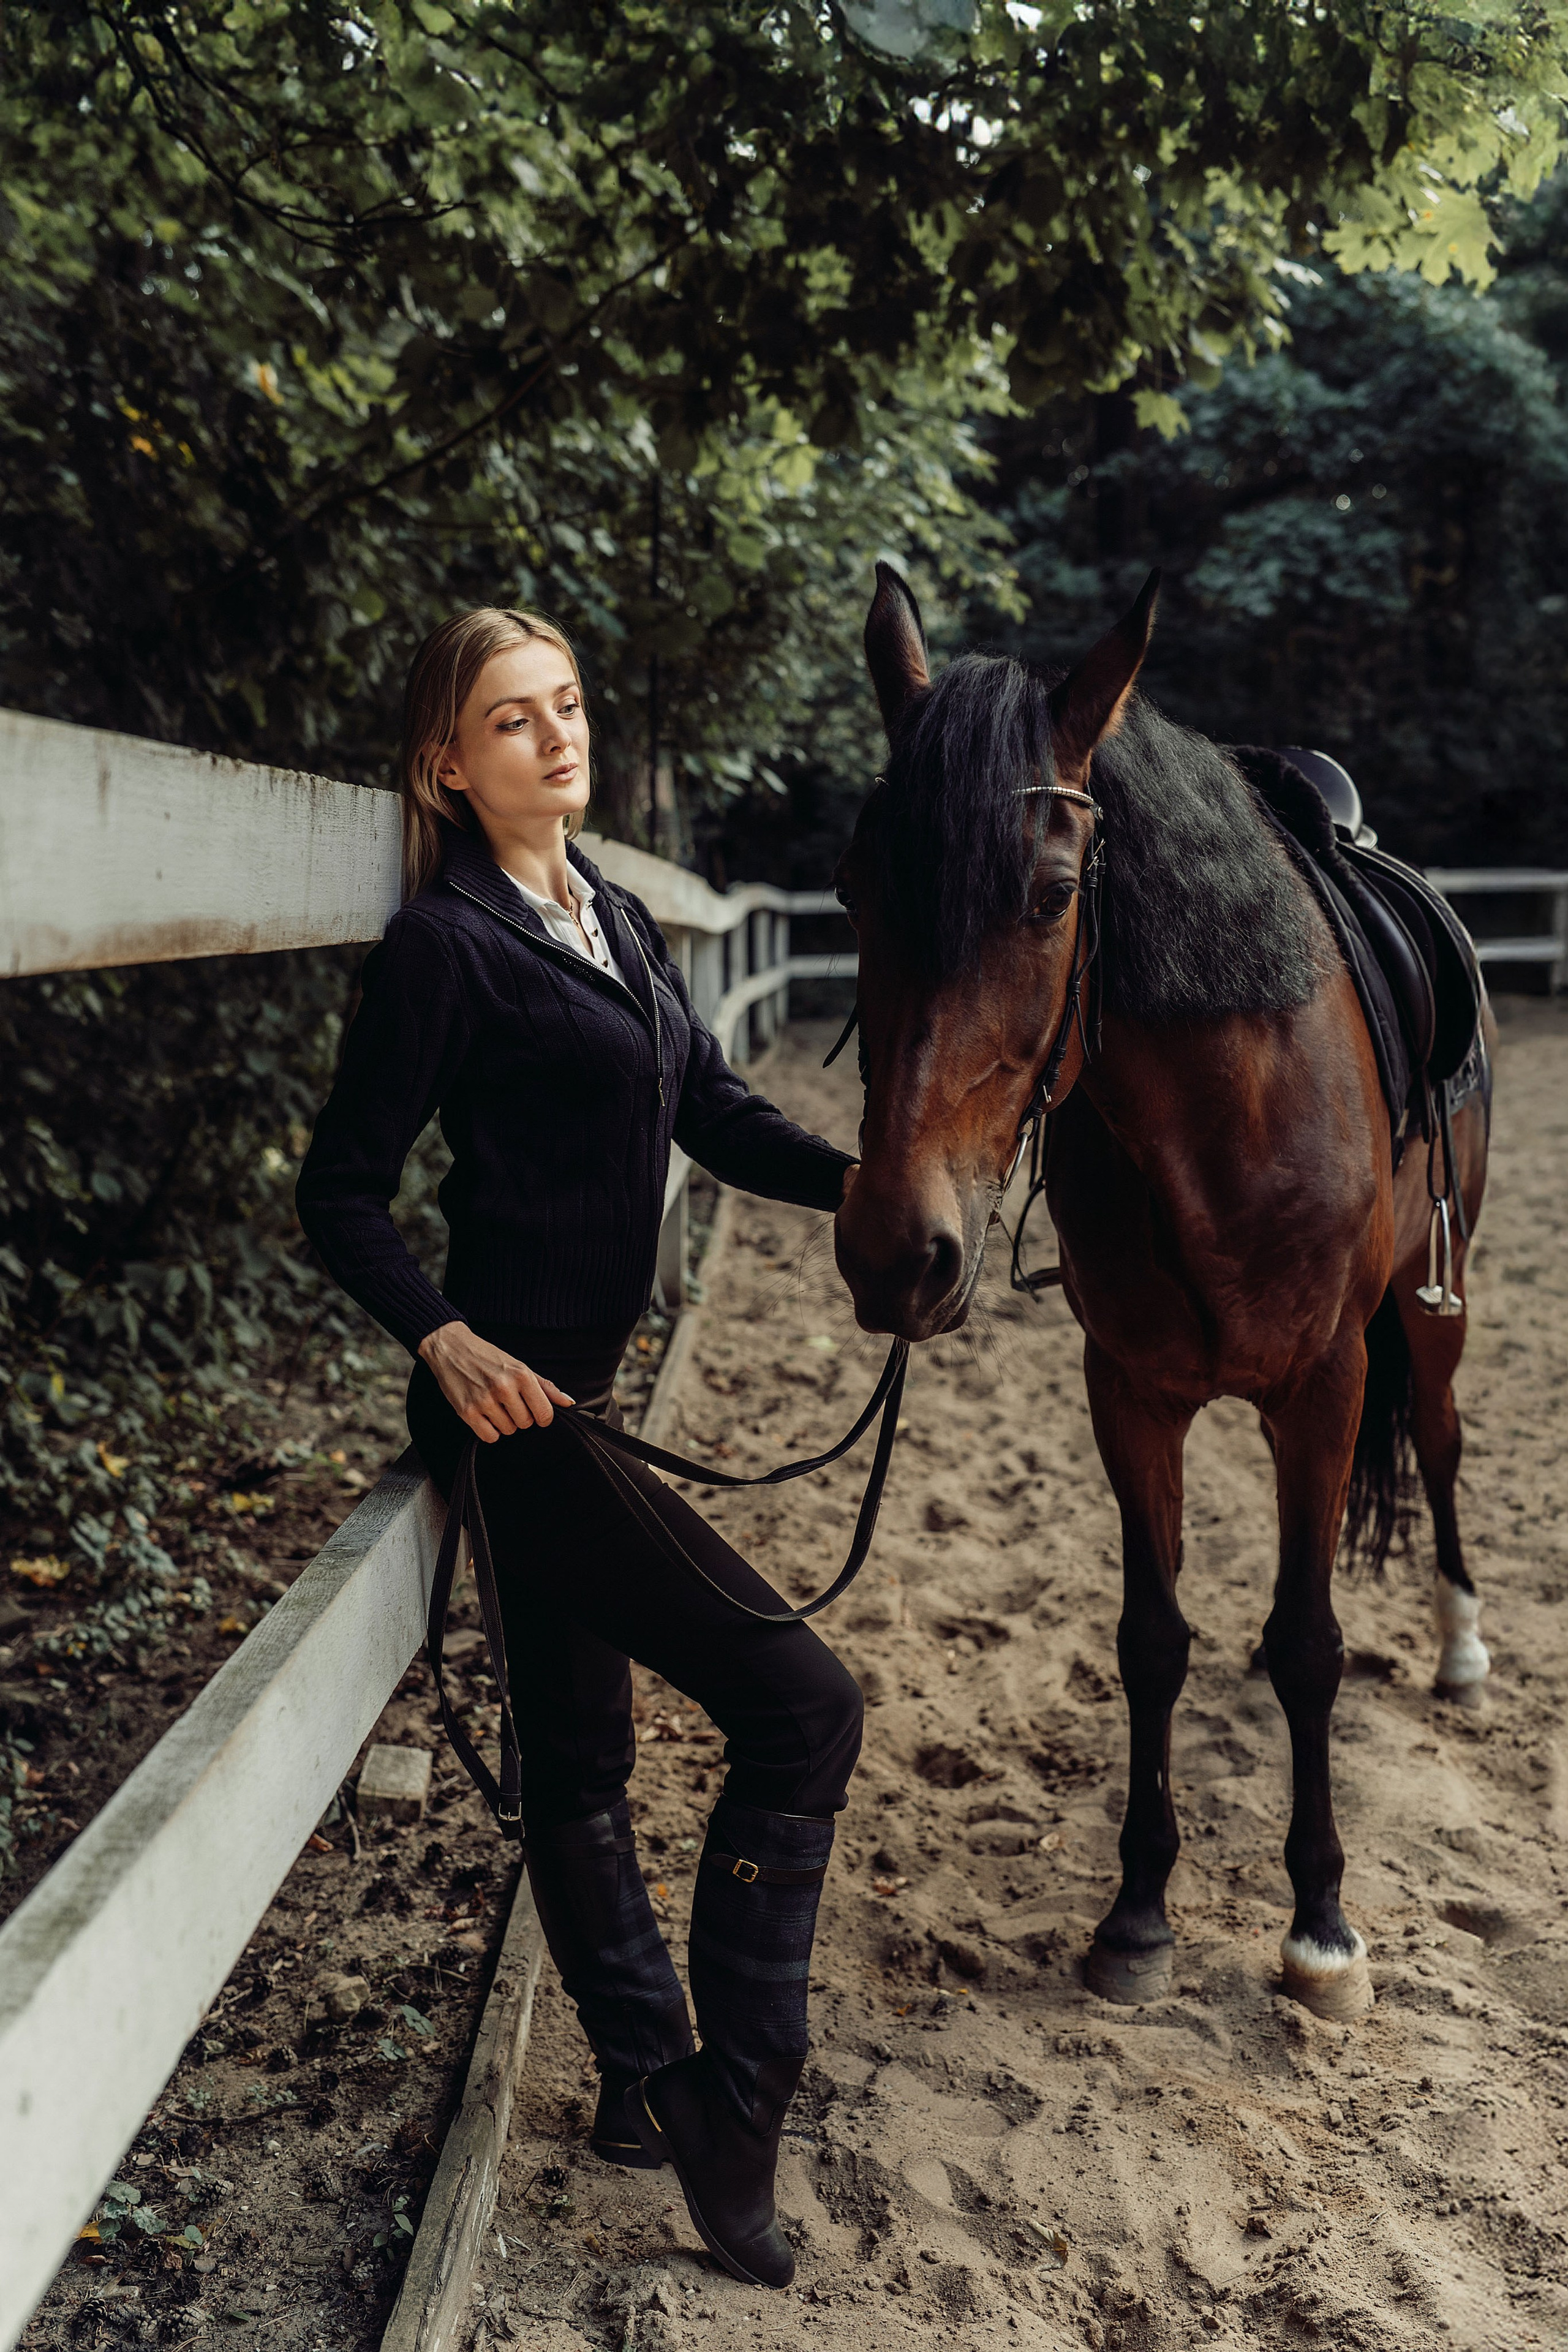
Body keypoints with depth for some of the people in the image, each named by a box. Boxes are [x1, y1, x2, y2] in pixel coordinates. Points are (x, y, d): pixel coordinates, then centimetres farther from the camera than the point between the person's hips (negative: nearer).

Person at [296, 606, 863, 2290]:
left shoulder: (616, 920, 13)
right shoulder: (446, 942, -12)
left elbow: (717, 1115, 10)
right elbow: (343, 1192, -11)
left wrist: (868, 1184, -6)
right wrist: (444, 1340, -27)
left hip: (581, 1391, 8)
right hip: (512, 1397, -8)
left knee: (577, 1754, 19)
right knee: (799, 1707, -8)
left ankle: (647, 2088, 35)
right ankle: (728, 2109, 5)